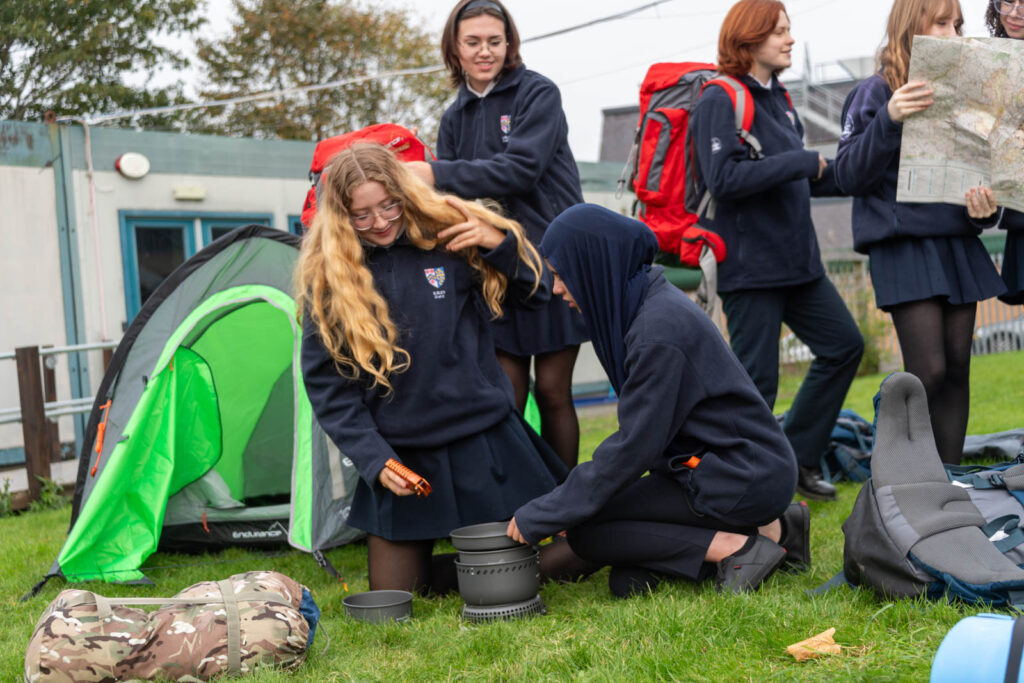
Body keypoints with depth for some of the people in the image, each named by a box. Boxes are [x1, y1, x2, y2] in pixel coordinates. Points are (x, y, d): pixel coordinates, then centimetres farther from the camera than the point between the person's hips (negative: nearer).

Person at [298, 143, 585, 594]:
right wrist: (373, 460, -9)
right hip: (399, 452, 0)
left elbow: (534, 293, 3)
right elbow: (326, 384, -2)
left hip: (484, 442, 0)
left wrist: (500, 245, -16)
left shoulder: (449, 238, -5)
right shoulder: (325, 279, -5)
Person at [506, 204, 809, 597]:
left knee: (586, 531, -7)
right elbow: (640, 430, 12)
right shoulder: (650, 299, 6)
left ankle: (737, 546, -12)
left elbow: (634, 447, -20)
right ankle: (773, 528, 8)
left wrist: (541, 516, -13)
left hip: (741, 478, -9)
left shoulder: (656, 331, -23)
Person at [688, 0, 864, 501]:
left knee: (844, 345, 10)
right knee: (756, 377, -4)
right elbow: (723, 178, -23)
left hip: (795, 258, 9)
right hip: (749, 262, -9)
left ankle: (796, 457, 20)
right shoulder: (720, 100, -11)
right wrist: (803, 162, -18)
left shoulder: (779, 101, 15)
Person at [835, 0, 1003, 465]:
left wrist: (985, 206, -7)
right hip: (905, 247, -5)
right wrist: (888, 121, -22)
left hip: (959, 246, 5)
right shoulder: (877, 92, -2)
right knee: (927, 371, -11)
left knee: (957, 368, 5)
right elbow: (849, 176, -8)